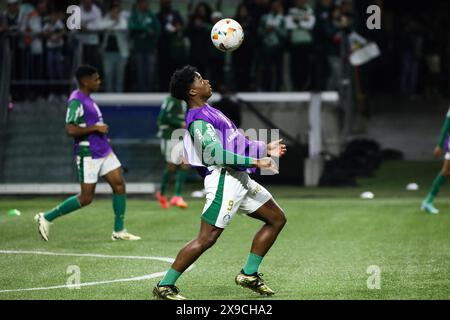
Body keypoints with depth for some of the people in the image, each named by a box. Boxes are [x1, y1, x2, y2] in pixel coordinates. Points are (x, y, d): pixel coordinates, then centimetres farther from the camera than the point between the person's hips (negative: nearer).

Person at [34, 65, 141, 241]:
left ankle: (119, 231, 7)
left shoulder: (87, 99, 13)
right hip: (88, 154, -9)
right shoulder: (76, 101, -17)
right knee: (86, 198, -4)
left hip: (103, 151, 9)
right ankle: (46, 217, 9)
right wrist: (96, 128, -21)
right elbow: (71, 129, -26)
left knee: (119, 184, 1)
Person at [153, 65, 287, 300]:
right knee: (207, 239, -12)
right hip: (224, 179, -10)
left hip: (239, 178, 10)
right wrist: (255, 162, -23)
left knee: (277, 219, 14)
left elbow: (234, 143, 27)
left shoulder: (207, 112, 18)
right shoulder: (198, 120, -14)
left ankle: (248, 274, 14)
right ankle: (165, 285, -3)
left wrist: (264, 149, 26)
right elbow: (216, 155, -23)